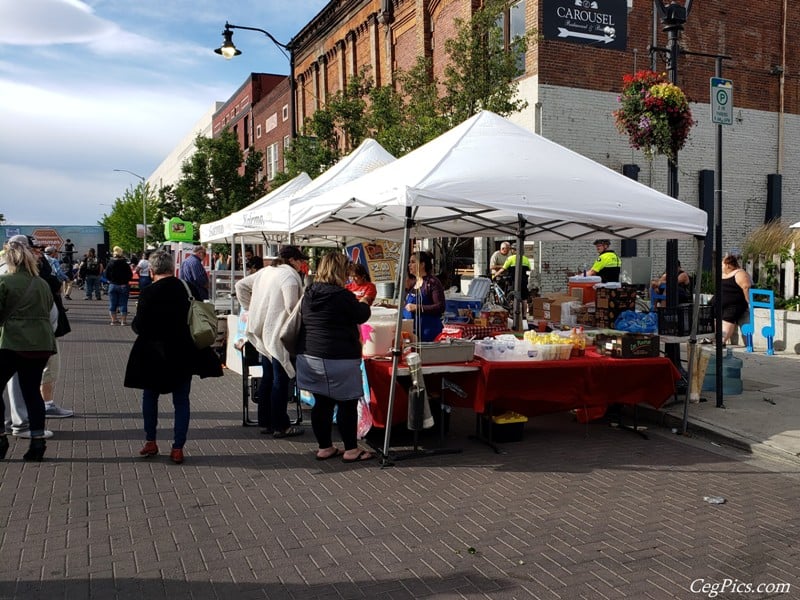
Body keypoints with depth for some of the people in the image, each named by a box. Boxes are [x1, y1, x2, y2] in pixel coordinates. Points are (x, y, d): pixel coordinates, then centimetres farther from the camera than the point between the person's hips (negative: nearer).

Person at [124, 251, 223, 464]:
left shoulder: (148, 293, -15)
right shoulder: (190, 289, -5)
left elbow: (139, 326, -13)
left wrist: (133, 323, 9)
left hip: (154, 355, -2)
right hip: (185, 354, 2)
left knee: (150, 396, 19)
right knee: (181, 401, 10)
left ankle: (150, 442, 24)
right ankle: (178, 448, 10)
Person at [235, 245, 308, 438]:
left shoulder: (265, 271, 12)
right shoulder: (290, 276, -14)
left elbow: (240, 285, 17)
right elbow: (291, 306, -22)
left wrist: (251, 309, 16)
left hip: (265, 332, 8)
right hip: (280, 333, -8)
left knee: (267, 378, 16)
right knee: (281, 381, -1)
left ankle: (265, 422, 24)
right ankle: (280, 426, 6)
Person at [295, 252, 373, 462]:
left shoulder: (309, 294, 8)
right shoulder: (342, 296, -14)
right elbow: (361, 316, -2)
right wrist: (363, 303, 21)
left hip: (309, 355, 8)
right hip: (339, 358, -7)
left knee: (322, 403, 12)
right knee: (347, 404, 3)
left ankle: (324, 447, 20)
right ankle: (351, 449, 9)